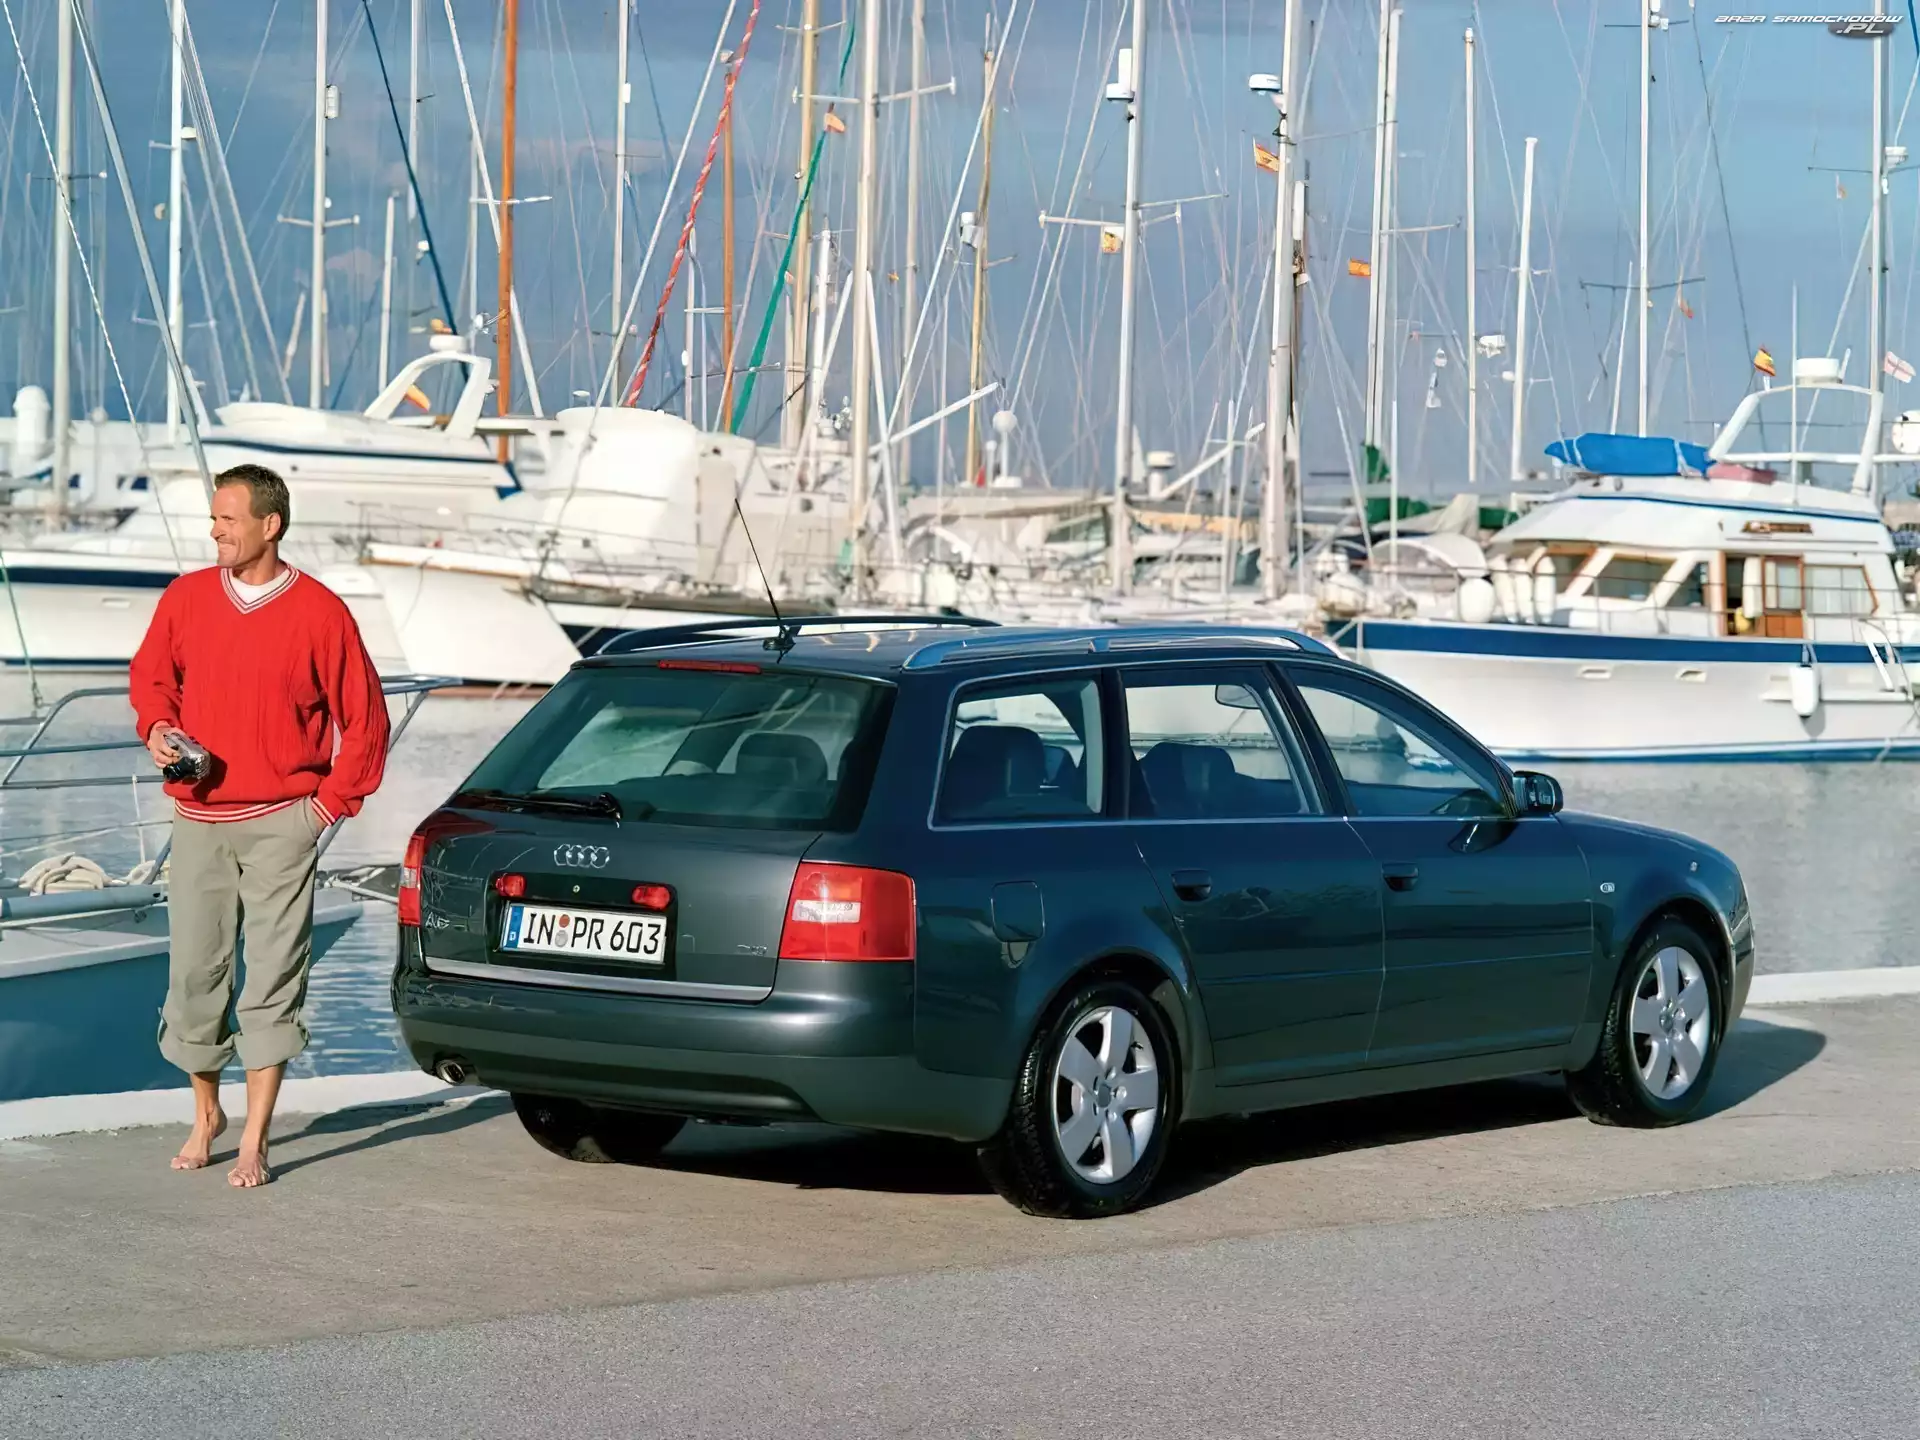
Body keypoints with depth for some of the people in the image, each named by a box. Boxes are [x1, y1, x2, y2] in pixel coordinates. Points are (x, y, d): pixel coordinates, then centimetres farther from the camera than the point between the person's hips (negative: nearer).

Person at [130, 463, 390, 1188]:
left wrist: (331, 801, -2)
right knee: (195, 971, 6)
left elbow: (365, 719, 2)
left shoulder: (319, 612, -4)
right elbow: (149, 674, 20)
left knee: (273, 978, -4)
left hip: (281, 826, -3)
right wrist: (157, 726, 0)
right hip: (199, 821, 3)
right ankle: (205, 1114, 26)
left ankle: (254, 1143, 0)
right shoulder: (185, 599, 5)